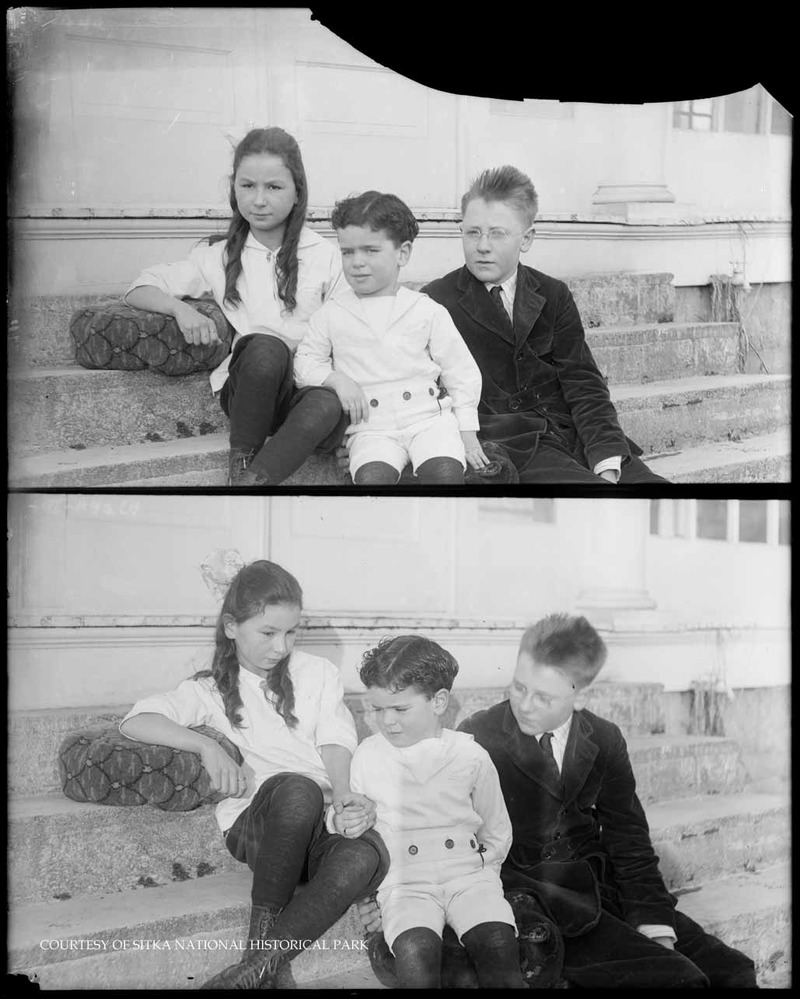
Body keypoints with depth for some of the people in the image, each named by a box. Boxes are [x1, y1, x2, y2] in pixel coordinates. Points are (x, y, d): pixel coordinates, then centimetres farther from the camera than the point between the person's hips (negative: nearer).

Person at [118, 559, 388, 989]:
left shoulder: (318, 673, 18)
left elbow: (336, 742, 5)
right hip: (257, 821, -2)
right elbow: (134, 721, -1)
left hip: (323, 824, 2)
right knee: (298, 789, -39)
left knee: (367, 855, -36)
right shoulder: (213, 689, 13)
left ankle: (259, 963, -29)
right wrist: (207, 746, -16)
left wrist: (344, 799, -17)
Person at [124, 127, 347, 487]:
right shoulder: (219, 256, 13)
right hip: (245, 386, 1)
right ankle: (241, 463, -19)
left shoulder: (324, 256, 10)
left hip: (311, 384, 0)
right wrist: (181, 308, -9)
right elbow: (139, 290, 13)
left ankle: (251, 482, -36)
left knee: (328, 405, -37)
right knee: (266, 347, -35)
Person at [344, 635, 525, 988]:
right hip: (404, 880, 0)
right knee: (415, 950, -32)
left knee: (497, 942, -30)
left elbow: (496, 831, 16)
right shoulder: (368, 756, 7)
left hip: (468, 870, 1)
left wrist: (479, 868, 8)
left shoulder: (470, 755, 5)